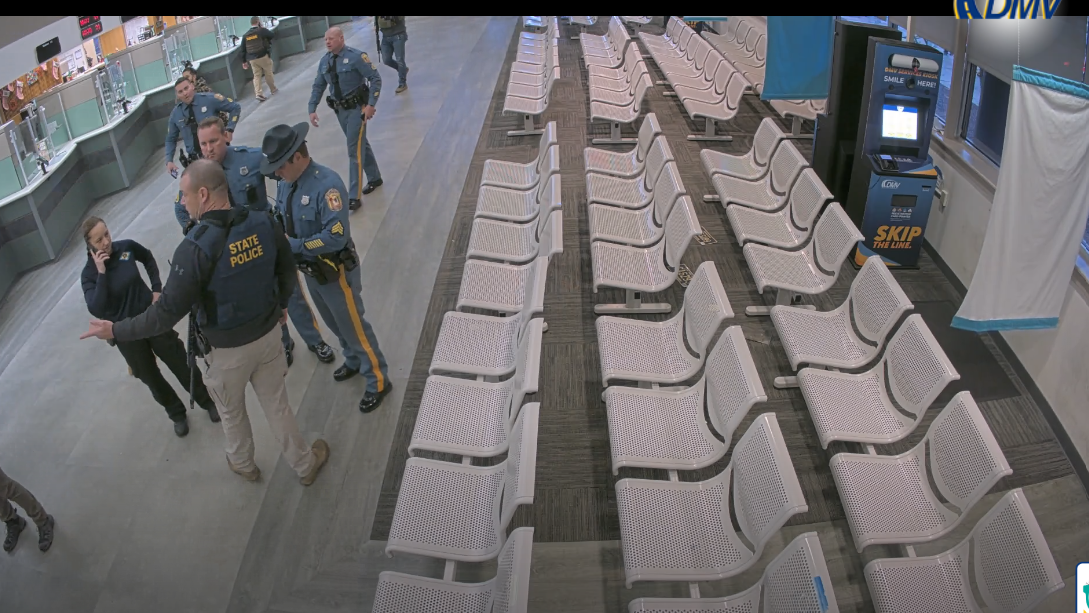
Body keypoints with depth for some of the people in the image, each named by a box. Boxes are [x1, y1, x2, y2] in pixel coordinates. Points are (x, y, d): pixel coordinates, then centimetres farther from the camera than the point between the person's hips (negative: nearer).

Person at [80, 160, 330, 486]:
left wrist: (115, 330, -10)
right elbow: (287, 270, 2)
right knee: (276, 404, 22)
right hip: (268, 334, 4)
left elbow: (168, 312, -23)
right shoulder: (264, 223, -14)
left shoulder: (196, 248, -28)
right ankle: (305, 463, 38)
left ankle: (243, 463, 49)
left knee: (231, 411, 24)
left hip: (228, 349, -4)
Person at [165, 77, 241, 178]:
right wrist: (169, 161, 0)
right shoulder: (175, 114, 2)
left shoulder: (209, 99, -8)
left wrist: (229, 130, -11)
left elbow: (235, 108, 0)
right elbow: (170, 139, 12)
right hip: (194, 160, 2)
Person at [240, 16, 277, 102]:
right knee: (268, 74, 12)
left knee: (256, 76, 4)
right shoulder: (262, 30, -6)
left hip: (252, 59, 4)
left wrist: (244, 61, 15)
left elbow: (243, 50, 9)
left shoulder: (245, 35, 9)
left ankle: (259, 94, -7)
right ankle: (273, 90, 23)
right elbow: (272, 36, 6)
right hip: (263, 56, -4)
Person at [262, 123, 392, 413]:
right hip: (309, 270, 8)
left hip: (335, 271, -8)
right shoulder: (285, 183, -5)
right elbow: (281, 218, 9)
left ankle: (378, 381, 22)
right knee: (335, 324, 26)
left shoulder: (326, 183, -29)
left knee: (353, 326, 5)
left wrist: (294, 245, -29)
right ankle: (354, 361, 50)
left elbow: (337, 236, -33)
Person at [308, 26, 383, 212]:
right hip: (340, 110, 6)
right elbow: (318, 87, 11)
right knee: (360, 144, 20)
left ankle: (354, 197, -5)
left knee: (355, 150, -8)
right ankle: (374, 178, 38)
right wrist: (312, 109, 3)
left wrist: (371, 105, -21)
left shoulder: (356, 56, -16)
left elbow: (375, 79, -15)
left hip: (357, 108, -6)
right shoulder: (324, 61, 4)